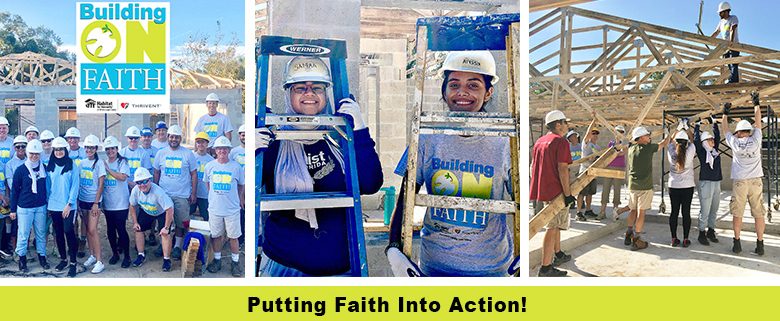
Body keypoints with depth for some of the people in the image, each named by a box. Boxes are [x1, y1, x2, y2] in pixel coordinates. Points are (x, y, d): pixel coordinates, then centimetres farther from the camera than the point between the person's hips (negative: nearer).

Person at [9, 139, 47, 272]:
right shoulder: (20, 170, -5)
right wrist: (13, 209, 0)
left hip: (41, 207, 2)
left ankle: (42, 256, 21)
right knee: (23, 234, 3)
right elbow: (14, 190, 0)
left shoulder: (44, 169, 3)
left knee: (41, 233, 10)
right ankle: (22, 258, 17)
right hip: (24, 207, -2)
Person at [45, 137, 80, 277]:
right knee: (58, 233, 11)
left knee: (69, 231, -11)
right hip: (53, 206, 4)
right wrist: (47, 203, 5)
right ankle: (63, 259, 25)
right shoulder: (50, 166, 8)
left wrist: (69, 204, -12)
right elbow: (48, 185, 11)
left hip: (68, 206, -4)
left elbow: (75, 186, -6)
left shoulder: (72, 166, -3)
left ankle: (73, 262, -2)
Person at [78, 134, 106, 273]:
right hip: (82, 200, 5)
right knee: (87, 229, 11)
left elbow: (101, 185, -10)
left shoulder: (99, 163, -8)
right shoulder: (82, 162, 8)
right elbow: (79, 182, 12)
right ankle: (92, 255, 23)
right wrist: (77, 201, 8)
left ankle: (100, 261, -5)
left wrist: (96, 203, -13)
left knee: (92, 230, -9)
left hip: (94, 201, -5)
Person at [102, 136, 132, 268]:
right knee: (110, 230, 10)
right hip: (107, 203, 5)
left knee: (121, 229, -5)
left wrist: (108, 169, -14)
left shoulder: (123, 162, -4)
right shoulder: (103, 163, 10)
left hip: (121, 203, -5)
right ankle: (115, 253, 25)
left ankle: (127, 256, 6)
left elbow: (123, 177, -20)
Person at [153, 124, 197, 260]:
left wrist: (193, 193, -3)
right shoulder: (160, 153, 6)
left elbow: (194, 174, 0)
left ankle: (177, 246, 15)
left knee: (182, 223, 2)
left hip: (182, 195, -2)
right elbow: (156, 173, 12)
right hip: (164, 194, 2)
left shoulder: (188, 154, -1)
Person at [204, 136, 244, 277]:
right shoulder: (209, 166, 0)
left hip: (232, 209, -2)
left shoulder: (236, 167, -6)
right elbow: (207, 183, 15)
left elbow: (241, 185, 7)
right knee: (216, 236, 13)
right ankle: (217, 259, 31)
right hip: (214, 208, 2)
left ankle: (235, 262, 20)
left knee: (233, 237, 5)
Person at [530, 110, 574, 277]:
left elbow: (533, 166, 16)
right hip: (556, 192, -9)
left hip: (541, 190, 9)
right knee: (553, 227, -5)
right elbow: (562, 169, -19)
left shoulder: (539, 141, 13)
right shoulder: (560, 142, -13)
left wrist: (536, 187, 22)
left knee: (555, 224, 23)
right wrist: (568, 193, -18)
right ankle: (546, 268, -5)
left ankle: (558, 255, 38)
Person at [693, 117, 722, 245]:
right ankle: (701, 234, 5)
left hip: (716, 183, 6)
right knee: (705, 211, -4)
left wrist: (714, 123, 19)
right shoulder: (701, 151, -3)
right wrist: (697, 126, 0)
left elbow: (718, 136, 18)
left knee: (714, 210, 13)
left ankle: (711, 231, 24)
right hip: (705, 183, -6)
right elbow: (696, 139, -9)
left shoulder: (715, 150, 12)